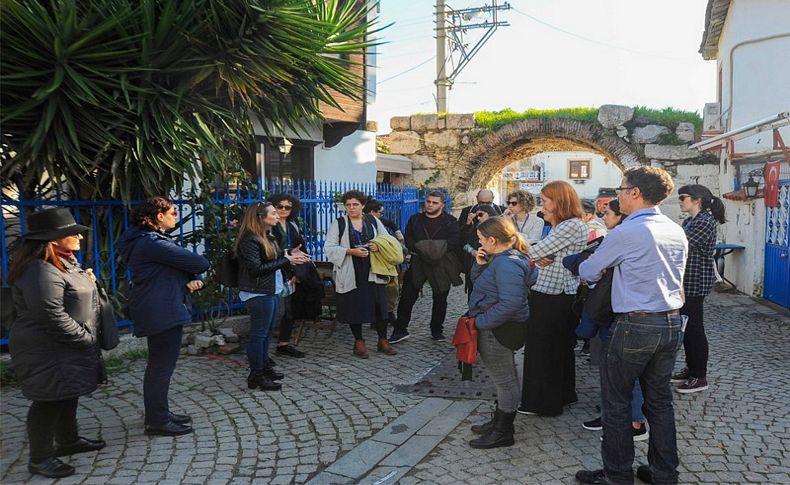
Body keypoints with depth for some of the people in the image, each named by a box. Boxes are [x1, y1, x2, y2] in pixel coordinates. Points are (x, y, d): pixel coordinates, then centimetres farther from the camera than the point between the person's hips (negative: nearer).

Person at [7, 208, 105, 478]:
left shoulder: (64, 263, 10)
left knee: (68, 396, 20)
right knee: (50, 402, -1)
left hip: (69, 347, 10)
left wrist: (86, 281, 7)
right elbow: (52, 316, -28)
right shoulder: (42, 271, -24)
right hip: (48, 352, -10)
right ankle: (39, 459, 12)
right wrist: (85, 338, -19)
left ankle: (68, 441, 35)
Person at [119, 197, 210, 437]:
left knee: (159, 364, 19)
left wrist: (191, 279, -9)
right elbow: (200, 263, -21)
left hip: (158, 311, 11)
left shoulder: (148, 240, 13)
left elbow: (176, 266, 12)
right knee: (163, 365, -1)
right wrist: (195, 273, 2)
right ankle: (158, 422, 9)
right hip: (162, 313, -11)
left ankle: (158, 414, 32)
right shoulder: (153, 243, -20)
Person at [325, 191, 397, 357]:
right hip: (351, 274, -2)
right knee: (354, 308, 4)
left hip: (373, 273, 2)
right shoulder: (338, 224, 0)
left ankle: (382, 340, 18)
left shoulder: (373, 221, 8)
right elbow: (329, 248, -5)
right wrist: (351, 251, -18)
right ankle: (358, 342, 21)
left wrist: (379, 246, -9)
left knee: (379, 305, 2)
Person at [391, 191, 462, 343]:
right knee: (407, 296, -1)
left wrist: (437, 250, -17)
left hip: (442, 266, -1)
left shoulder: (450, 221, 1)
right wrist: (419, 249, -15)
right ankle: (400, 330, 7)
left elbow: (454, 241, -10)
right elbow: (408, 239, 2)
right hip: (417, 263, 2)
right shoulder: (415, 219, 10)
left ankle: (437, 330, 23)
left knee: (440, 299, 7)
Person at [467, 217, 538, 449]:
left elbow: (510, 303, -33)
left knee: (504, 379, 3)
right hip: (498, 328, 10)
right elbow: (478, 281, 17)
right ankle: (500, 421, 35)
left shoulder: (507, 264, -24)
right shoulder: (501, 258, 8)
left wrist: (483, 321, -25)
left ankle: (503, 432, 16)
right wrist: (480, 264, -3)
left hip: (496, 331, -10)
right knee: (506, 377, 20)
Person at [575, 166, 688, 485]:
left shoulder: (626, 234, -15)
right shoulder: (677, 232, 8)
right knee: (660, 401, 16)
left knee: (617, 402, 6)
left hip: (635, 326, -7)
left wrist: (589, 275, 19)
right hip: (671, 323, 8)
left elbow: (587, 272, -5)